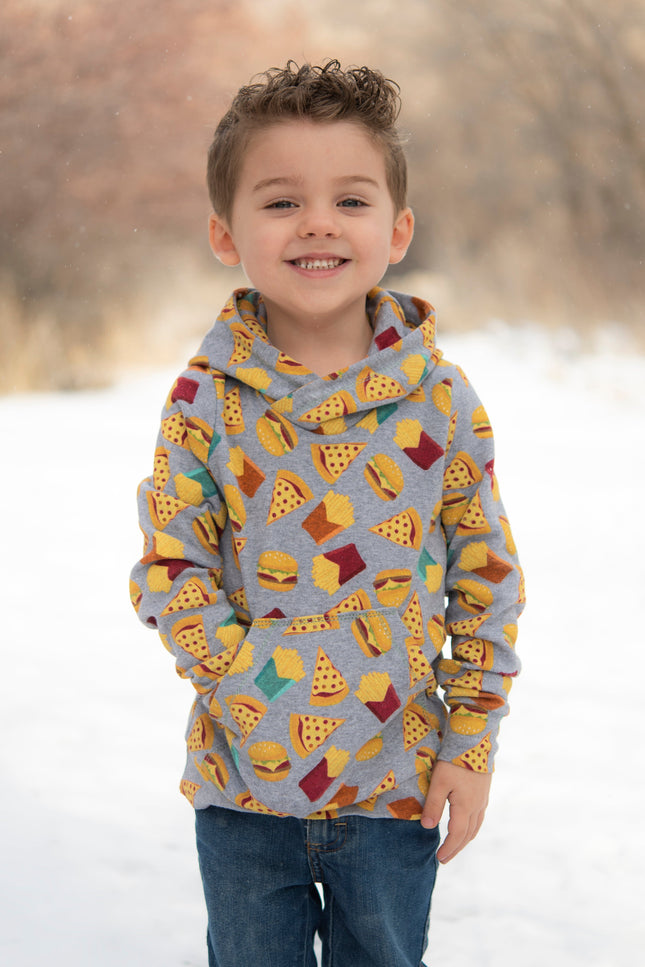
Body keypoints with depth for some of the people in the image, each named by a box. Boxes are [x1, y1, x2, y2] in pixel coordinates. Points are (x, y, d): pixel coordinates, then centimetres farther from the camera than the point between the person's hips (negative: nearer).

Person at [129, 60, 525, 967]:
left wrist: (470, 745, -2)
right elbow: (169, 565, -4)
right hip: (244, 775, 0)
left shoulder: (441, 399, -6)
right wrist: (239, 677, -19)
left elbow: (487, 576, -1)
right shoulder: (205, 401, -7)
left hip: (395, 781, 0)